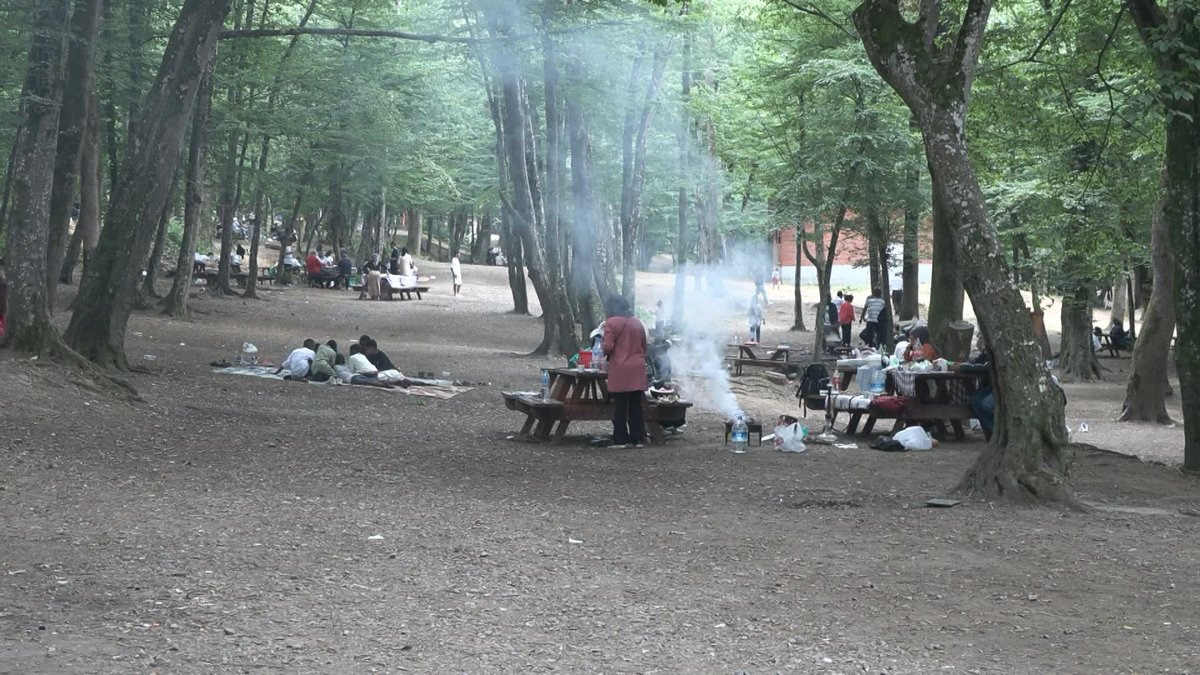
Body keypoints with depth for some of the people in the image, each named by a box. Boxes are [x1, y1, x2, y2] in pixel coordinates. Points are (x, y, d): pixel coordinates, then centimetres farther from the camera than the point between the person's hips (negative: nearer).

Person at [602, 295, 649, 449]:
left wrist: (603, 348, 8)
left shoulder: (611, 323, -6)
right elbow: (644, 347, 17)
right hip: (638, 369, 5)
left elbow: (608, 347, -13)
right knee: (636, 406, 8)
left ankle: (620, 440, 1)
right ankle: (638, 439, 9)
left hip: (620, 370, -5)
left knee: (620, 406, 0)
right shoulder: (637, 323, 13)